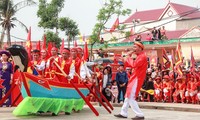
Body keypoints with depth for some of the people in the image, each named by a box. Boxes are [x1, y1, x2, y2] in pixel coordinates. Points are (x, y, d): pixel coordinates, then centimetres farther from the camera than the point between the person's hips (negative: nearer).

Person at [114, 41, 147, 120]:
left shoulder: (142, 56, -15)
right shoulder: (139, 56, 18)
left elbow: (134, 64, -28)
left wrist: (128, 58, -14)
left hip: (137, 79, -10)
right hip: (134, 78, 10)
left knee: (131, 98, -11)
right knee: (128, 96, 15)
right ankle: (123, 113, 21)